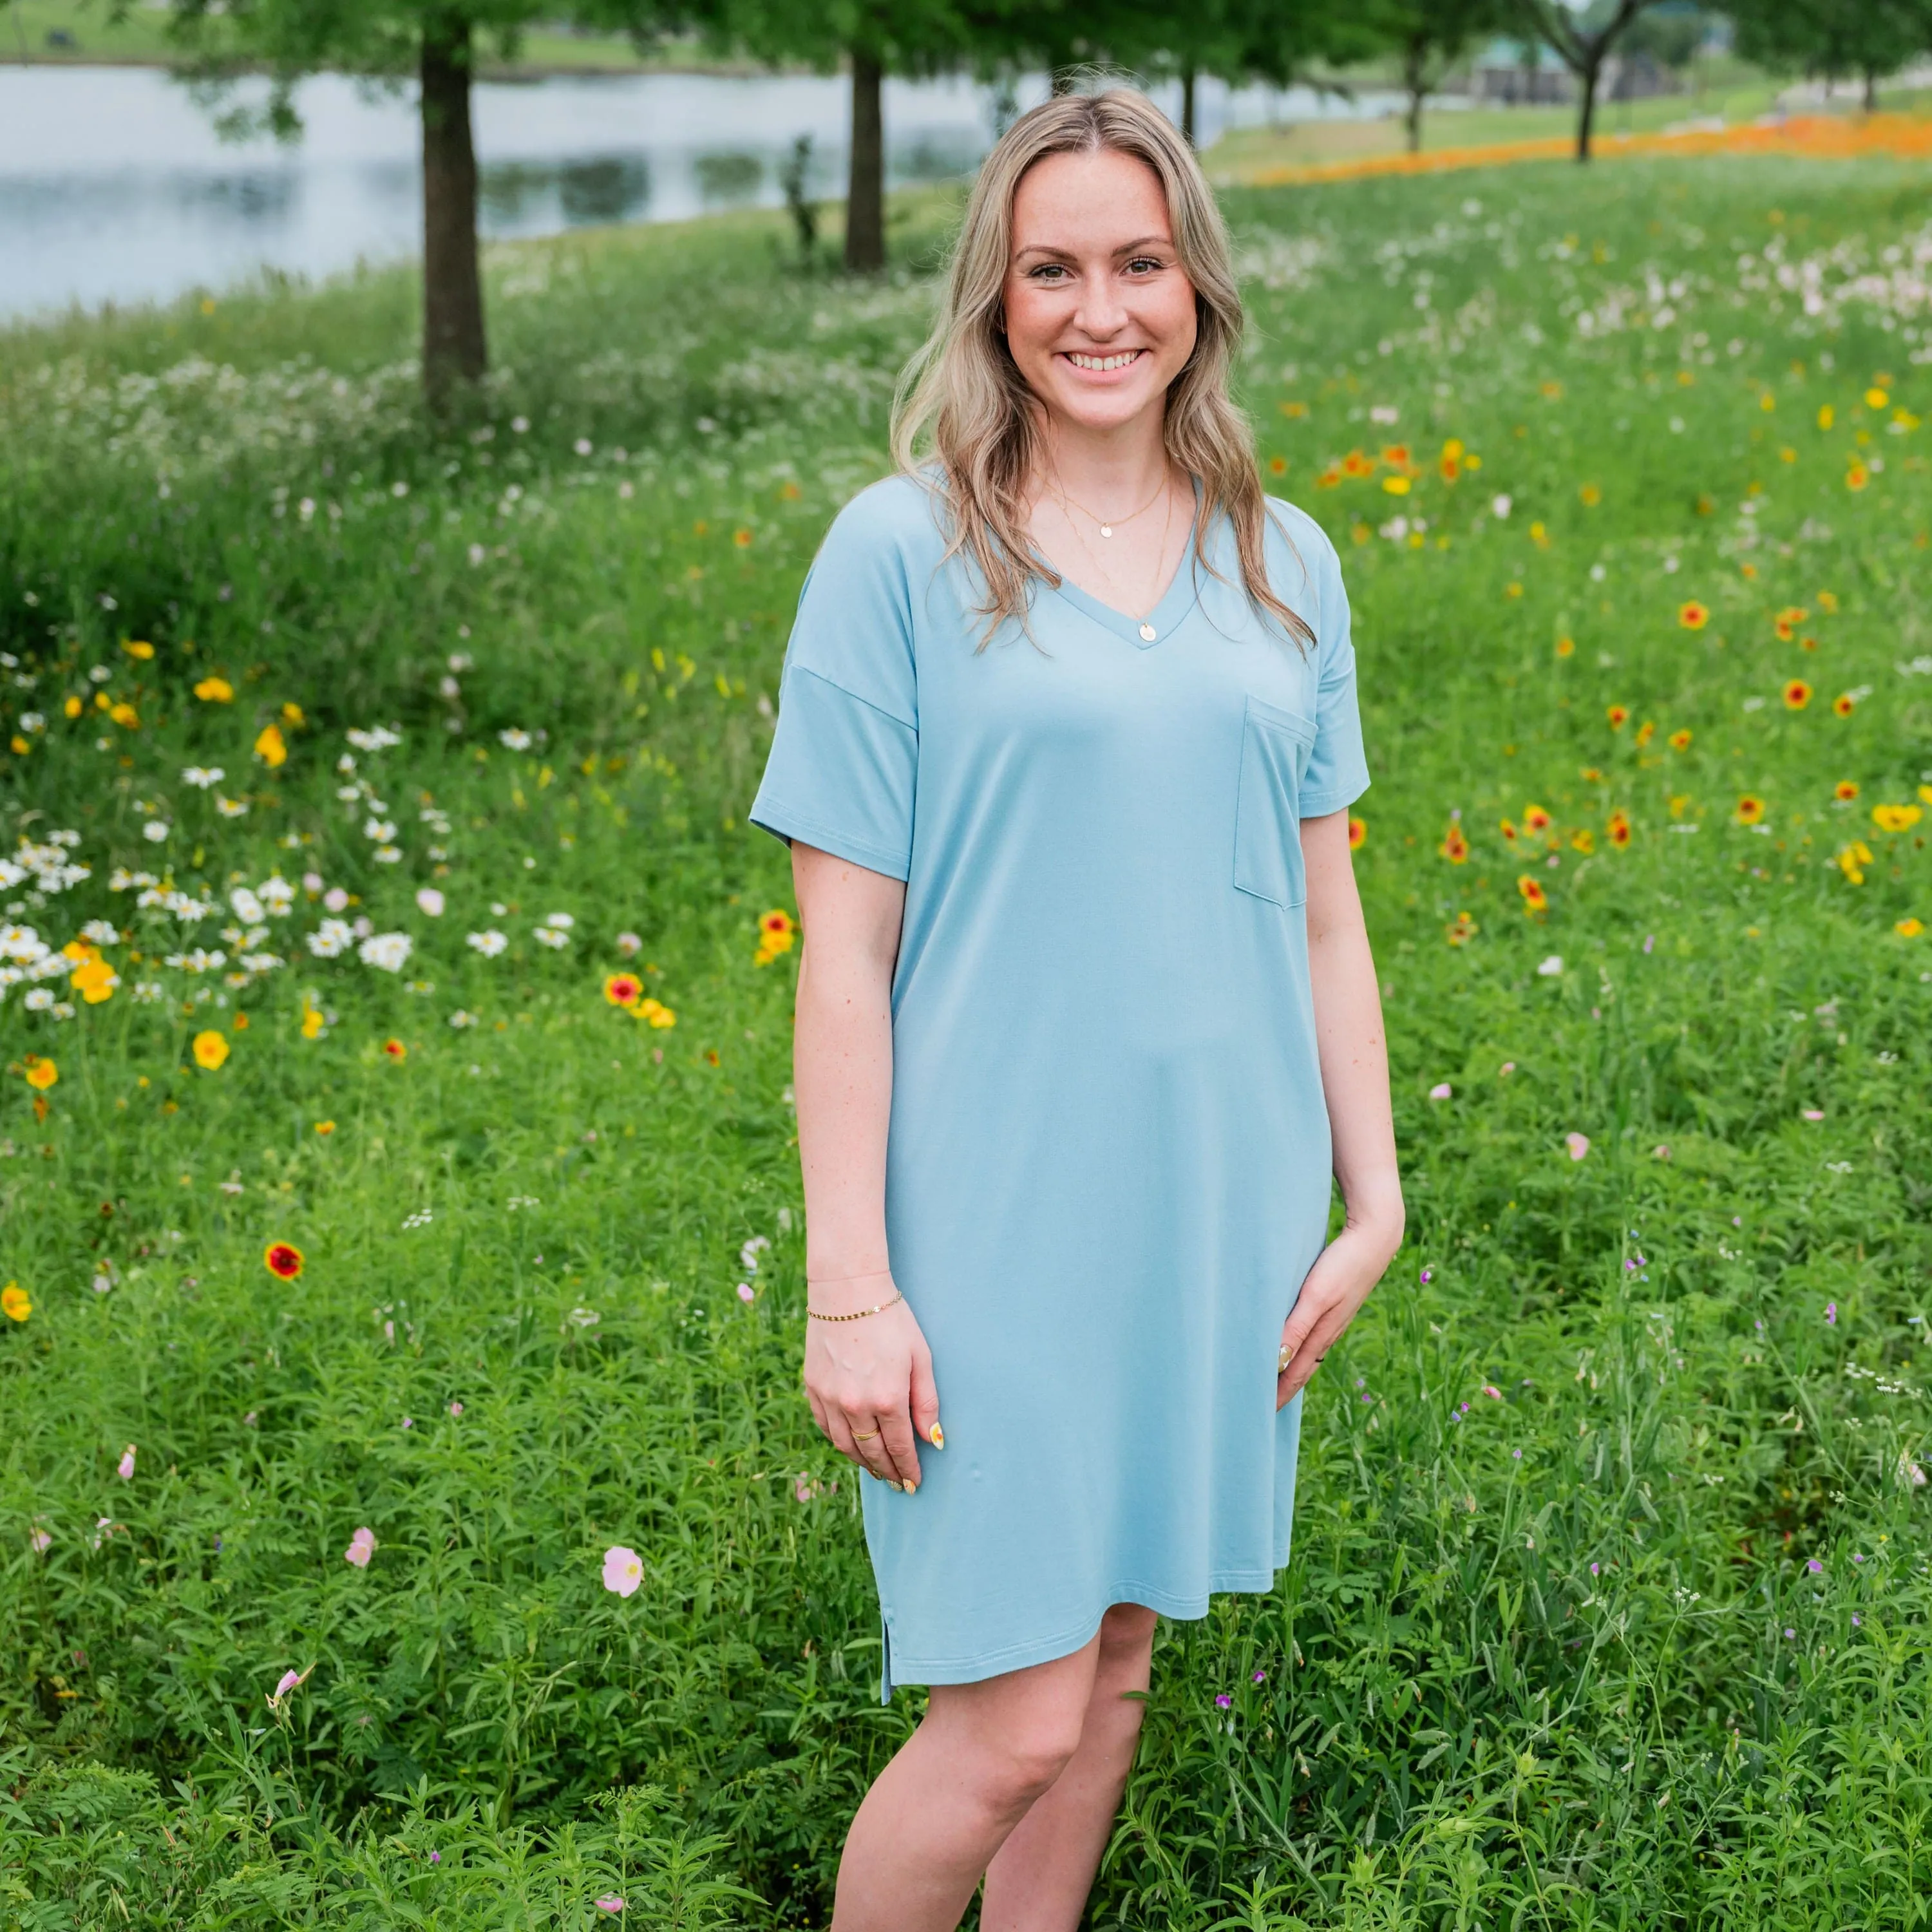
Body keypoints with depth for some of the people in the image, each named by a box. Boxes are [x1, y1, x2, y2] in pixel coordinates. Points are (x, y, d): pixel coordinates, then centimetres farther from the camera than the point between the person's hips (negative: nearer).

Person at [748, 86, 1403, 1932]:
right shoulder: (900, 554, -6)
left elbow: (1323, 913, 12)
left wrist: (1373, 1200, 8)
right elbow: (844, 946, -8)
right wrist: (847, 1283, -11)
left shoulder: (1285, 566, 7)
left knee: (1114, 1662, 15)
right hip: (999, 1224, -4)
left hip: (1216, 1217, 5)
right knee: (1015, 1722, -3)